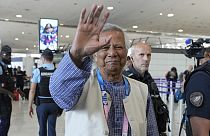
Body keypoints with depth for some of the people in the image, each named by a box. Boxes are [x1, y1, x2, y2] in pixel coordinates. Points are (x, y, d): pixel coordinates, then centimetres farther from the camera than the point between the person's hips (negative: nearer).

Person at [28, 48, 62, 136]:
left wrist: (30, 106, 1)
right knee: (52, 128, 9)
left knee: (42, 128, 15)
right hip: (54, 104, 1)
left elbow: (32, 91, -8)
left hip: (42, 104, -1)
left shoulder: (37, 71, -8)